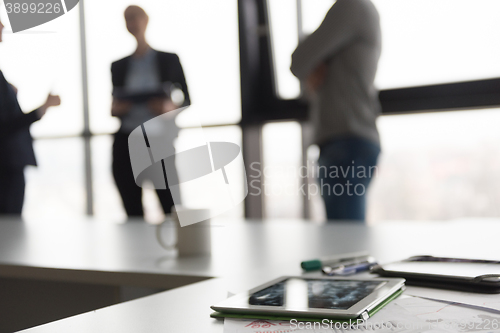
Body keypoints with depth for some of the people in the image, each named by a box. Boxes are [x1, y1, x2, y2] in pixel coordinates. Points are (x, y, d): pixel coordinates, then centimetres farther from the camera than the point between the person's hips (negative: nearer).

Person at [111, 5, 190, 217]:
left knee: (171, 207, -9)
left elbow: (186, 99, 9)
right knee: (132, 210, 2)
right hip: (126, 143, 3)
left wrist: (170, 107, -13)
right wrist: (115, 110, -3)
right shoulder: (118, 66, 15)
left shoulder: (169, 60, 8)